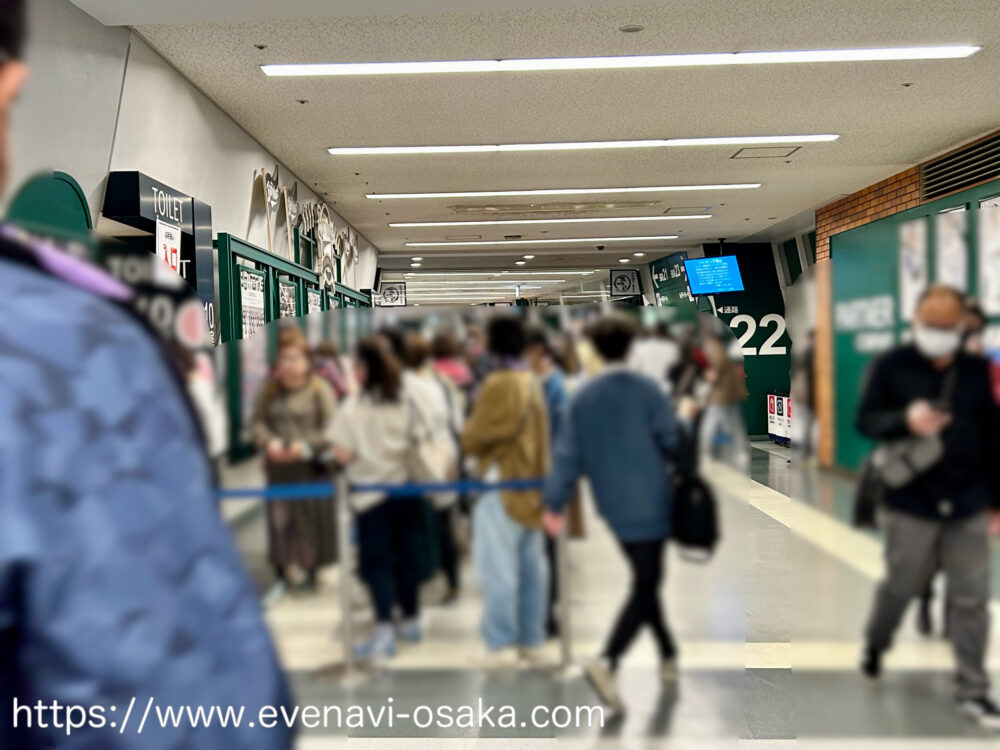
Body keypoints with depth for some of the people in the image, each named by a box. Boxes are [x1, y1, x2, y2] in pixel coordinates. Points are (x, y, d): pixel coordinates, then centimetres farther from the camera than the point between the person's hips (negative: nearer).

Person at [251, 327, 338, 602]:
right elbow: (257, 422, 5)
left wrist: (305, 446, -20)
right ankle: (281, 577, 18)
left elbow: (332, 429, -10)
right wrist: (268, 442, -14)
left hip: (312, 468, -3)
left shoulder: (319, 389, -6)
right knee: (279, 521, 5)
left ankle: (312, 573, 26)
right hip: (278, 468, 3)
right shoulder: (270, 391, 6)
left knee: (312, 522, 6)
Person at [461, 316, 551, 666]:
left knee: (499, 568, -4)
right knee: (531, 564, 12)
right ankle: (531, 640, 20)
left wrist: (469, 426, 6)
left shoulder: (498, 385, -16)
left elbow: (473, 438, -12)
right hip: (532, 484, 9)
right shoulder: (532, 383, 11)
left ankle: (500, 644, 0)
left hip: (502, 485, -9)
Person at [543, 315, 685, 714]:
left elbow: (568, 453, -3)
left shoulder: (582, 397, 0)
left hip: (613, 506, 5)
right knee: (645, 587, -2)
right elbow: (671, 441, -11)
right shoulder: (647, 389, -11)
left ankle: (669, 657, 30)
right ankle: (607, 662, -18)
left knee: (646, 580, 19)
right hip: (650, 504, -5)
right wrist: (685, 461, 11)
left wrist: (555, 504, -1)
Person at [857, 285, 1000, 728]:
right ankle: (874, 646, 38)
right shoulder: (892, 366, -3)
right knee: (900, 586, 9)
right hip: (910, 504, -2)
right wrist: (905, 421, -26)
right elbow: (865, 420, -5)